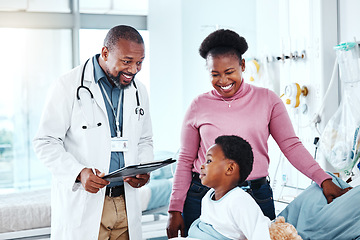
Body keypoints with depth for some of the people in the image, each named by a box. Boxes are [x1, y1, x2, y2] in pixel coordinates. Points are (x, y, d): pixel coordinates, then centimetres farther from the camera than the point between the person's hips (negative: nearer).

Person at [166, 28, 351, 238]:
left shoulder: (267, 100, 5)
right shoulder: (199, 106, 6)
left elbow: (291, 146, 1)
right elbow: (185, 160, 8)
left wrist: (323, 180, -11)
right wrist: (175, 210, 3)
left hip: (256, 195, 0)